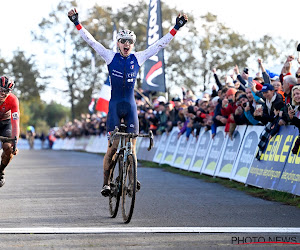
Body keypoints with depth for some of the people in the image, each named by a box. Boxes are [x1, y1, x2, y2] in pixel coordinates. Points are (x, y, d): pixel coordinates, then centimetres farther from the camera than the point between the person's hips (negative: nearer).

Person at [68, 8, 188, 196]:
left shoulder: (138, 58, 4)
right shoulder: (111, 57, 1)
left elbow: (160, 45, 4)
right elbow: (91, 41, -2)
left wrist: (176, 28, -1)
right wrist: (77, 23, -10)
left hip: (131, 106, 2)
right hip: (115, 105, -1)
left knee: (132, 147, -1)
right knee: (112, 147, -5)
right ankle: (106, 183, 4)